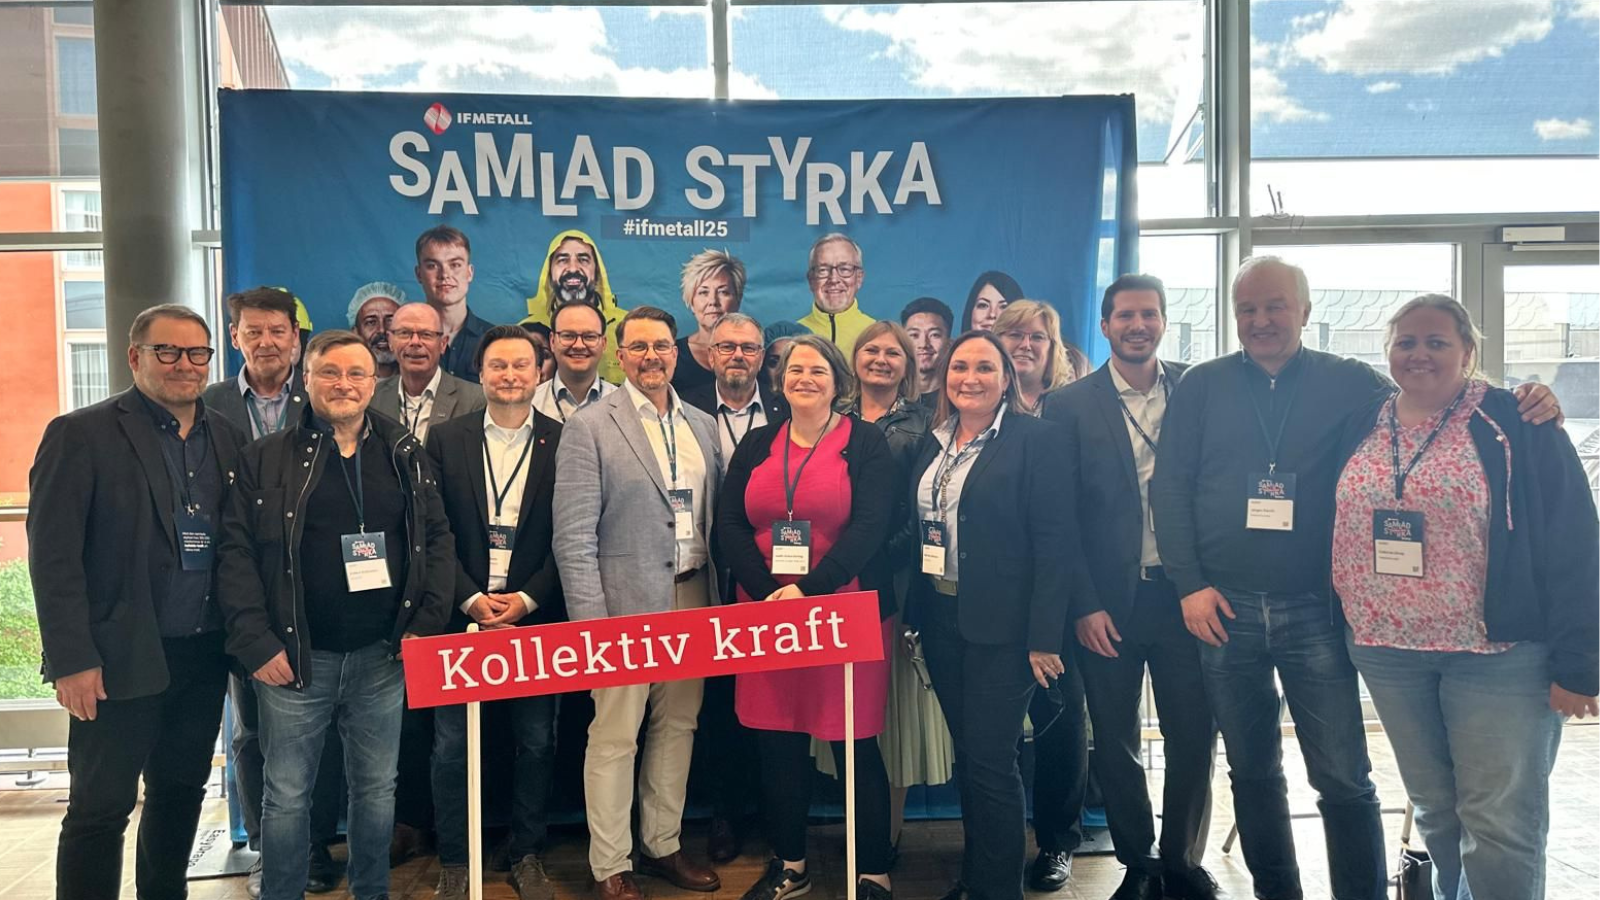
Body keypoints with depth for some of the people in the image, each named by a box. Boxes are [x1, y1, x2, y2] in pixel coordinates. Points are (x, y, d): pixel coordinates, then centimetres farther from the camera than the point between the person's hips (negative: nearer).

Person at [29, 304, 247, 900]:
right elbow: (53, 555, -11)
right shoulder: (81, 435, -7)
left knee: (181, 794, 17)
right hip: (121, 660, -5)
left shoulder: (227, 439, 8)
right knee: (101, 807, 4)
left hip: (204, 656, 5)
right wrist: (72, 660, -15)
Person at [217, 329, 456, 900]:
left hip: (382, 657, 2)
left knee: (377, 789, 13)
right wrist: (257, 643, -10)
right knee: (287, 793, 8)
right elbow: (236, 551, -3)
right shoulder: (267, 459, 0)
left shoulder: (404, 456, 6)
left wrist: (426, 625, -2)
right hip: (296, 656, -2)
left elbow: (438, 538, 7)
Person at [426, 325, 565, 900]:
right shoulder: (445, 440, 4)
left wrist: (527, 599, -10)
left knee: (536, 742, 8)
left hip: (536, 617, 0)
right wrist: (471, 598, -9)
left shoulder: (563, 443, 1)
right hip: (462, 615, 1)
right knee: (451, 746, 6)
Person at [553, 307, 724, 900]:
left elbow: (714, 516, 13)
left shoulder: (703, 426, 10)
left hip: (693, 600, 5)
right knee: (614, 738, 2)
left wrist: (718, 595, 6)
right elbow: (574, 536, -10)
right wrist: (590, 623, -14)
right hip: (625, 603, -5)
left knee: (677, 726, 14)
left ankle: (662, 845, 31)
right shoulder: (589, 428, -6)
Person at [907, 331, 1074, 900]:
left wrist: (1044, 636, -17)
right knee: (967, 755, 15)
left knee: (991, 761, -1)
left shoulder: (1037, 440, -8)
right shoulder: (931, 444, 10)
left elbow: (1054, 541, -13)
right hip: (939, 619, 6)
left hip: (1002, 625, -6)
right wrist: (913, 615, 8)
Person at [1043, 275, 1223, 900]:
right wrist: (1084, 606, -8)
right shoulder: (1071, 405, -1)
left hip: (1184, 591, 1)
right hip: (1109, 600, -1)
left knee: (1195, 736, 6)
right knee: (1116, 742, 10)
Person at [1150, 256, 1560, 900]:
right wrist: (1190, 586, -5)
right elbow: (1169, 489, 2)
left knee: (1345, 780, 1)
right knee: (1252, 771, 13)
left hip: (1314, 611, -1)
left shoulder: (1350, 383, 3)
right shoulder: (1201, 388, 4)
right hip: (1224, 610, 1)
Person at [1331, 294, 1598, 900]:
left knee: (1501, 825, -1)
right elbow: (1334, 531, 12)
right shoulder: (1361, 429, 8)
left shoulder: (1517, 426, -5)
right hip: (1387, 652, 4)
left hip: (1500, 652, -4)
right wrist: (1343, 627, 7)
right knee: (1434, 812, 16)